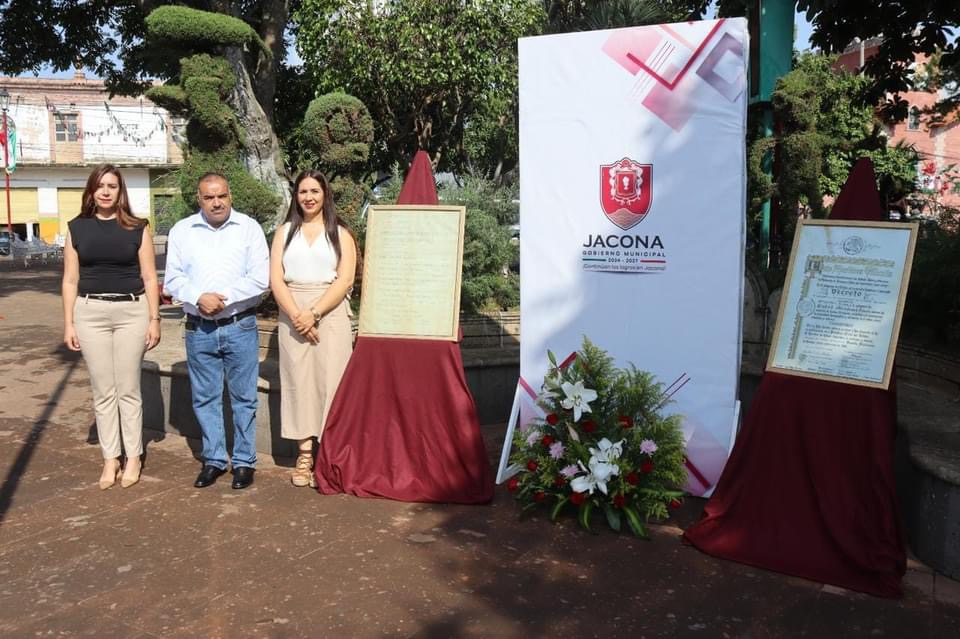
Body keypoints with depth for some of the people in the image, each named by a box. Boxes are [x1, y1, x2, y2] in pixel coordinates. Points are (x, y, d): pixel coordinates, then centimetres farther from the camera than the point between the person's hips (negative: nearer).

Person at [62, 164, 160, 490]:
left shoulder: (137, 228, 1)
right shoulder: (77, 228, 5)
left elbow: (149, 278, 1)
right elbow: (70, 280, 6)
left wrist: (154, 319, -3)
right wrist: (68, 324, 2)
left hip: (132, 311, -2)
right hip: (90, 313, 2)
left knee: (128, 389, 5)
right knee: (103, 391, 7)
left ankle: (133, 458, 16)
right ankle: (110, 459, 17)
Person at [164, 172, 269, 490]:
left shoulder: (249, 228, 0)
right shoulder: (181, 231, 6)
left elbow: (260, 278, -7)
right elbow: (173, 279, 2)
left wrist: (223, 298, -14)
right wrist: (199, 297, -16)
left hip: (240, 327, -2)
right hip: (199, 329, 2)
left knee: (243, 397, 5)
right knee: (205, 398, 10)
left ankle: (244, 461, 17)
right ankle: (214, 459, 23)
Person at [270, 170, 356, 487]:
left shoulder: (340, 233, 7)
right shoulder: (285, 232, 13)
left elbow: (345, 279, -4)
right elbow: (276, 279, 3)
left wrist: (314, 313, -14)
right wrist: (297, 315, -11)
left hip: (331, 313, -2)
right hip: (292, 315, 2)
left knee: (328, 381, -5)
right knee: (298, 381, 1)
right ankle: (304, 455, 7)